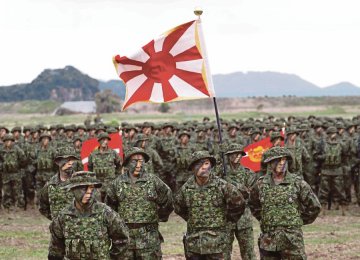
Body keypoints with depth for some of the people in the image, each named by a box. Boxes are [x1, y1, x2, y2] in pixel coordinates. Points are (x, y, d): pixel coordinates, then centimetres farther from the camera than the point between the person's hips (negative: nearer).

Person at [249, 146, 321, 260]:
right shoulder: (261, 184, 3)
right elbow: (253, 205, 22)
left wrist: (299, 221, 7)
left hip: (292, 240, -3)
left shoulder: (297, 183, -4)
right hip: (268, 240, 3)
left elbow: (314, 206, 3)